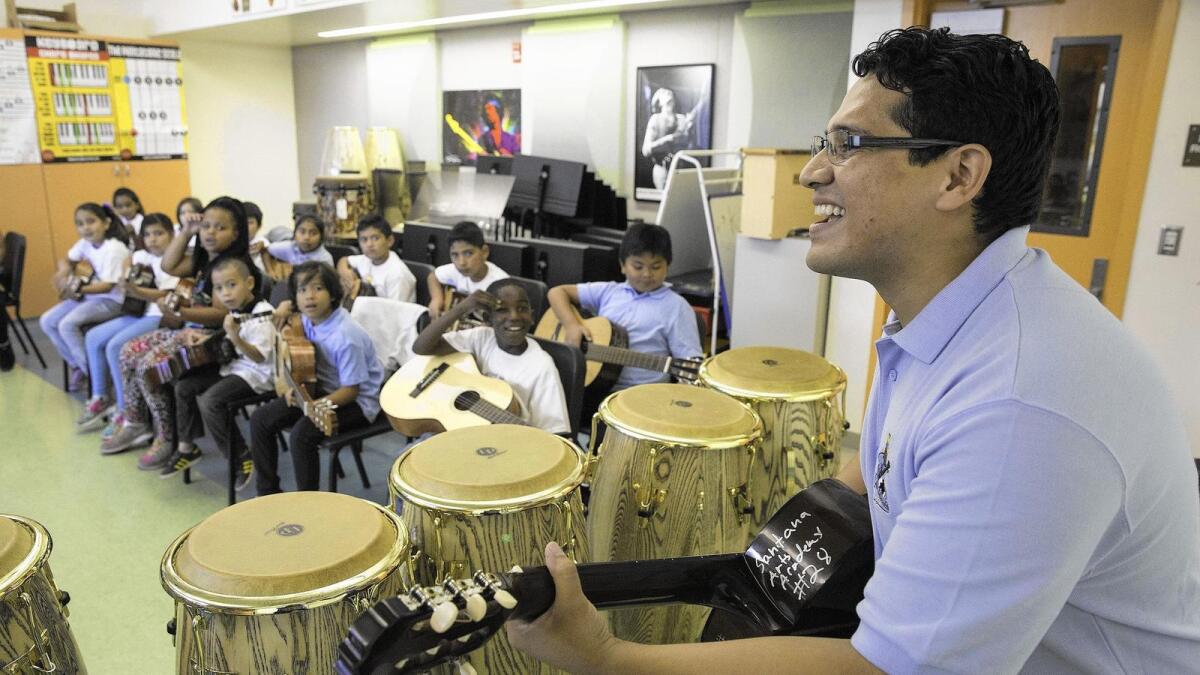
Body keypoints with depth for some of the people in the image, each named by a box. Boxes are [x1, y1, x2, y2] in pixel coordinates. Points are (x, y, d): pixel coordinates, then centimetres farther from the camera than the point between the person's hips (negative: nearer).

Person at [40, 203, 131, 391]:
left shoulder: (113, 248, -22)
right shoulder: (85, 243, 2)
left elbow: (107, 286, -25)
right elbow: (66, 260, 20)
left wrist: (80, 289, -34)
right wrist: (64, 270, -3)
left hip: (111, 300, -9)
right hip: (89, 296, 9)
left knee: (67, 324, -25)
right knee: (47, 322, 4)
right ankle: (78, 365, 14)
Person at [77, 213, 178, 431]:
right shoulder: (149, 255, 10)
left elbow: (165, 295, -23)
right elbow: (130, 259, 32)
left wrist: (134, 291, -36)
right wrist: (126, 277, 11)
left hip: (162, 317, -10)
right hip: (143, 312, 10)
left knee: (115, 346, -22)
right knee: (93, 338, 7)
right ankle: (100, 399, 14)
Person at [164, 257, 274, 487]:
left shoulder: (261, 316, -21)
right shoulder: (235, 312, 7)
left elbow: (259, 357, -27)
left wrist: (235, 337, -38)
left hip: (255, 373, -10)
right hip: (234, 365, 10)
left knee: (210, 400, -24)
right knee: (184, 387, 8)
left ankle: (242, 457, -10)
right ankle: (187, 447, 21)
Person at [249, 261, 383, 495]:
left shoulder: (346, 337, -27)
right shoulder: (308, 321, -3)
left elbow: (351, 389, -23)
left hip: (356, 401, -8)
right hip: (320, 390, 8)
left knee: (302, 433, -28)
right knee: (260, 419, -1)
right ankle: (268, 492, 12)